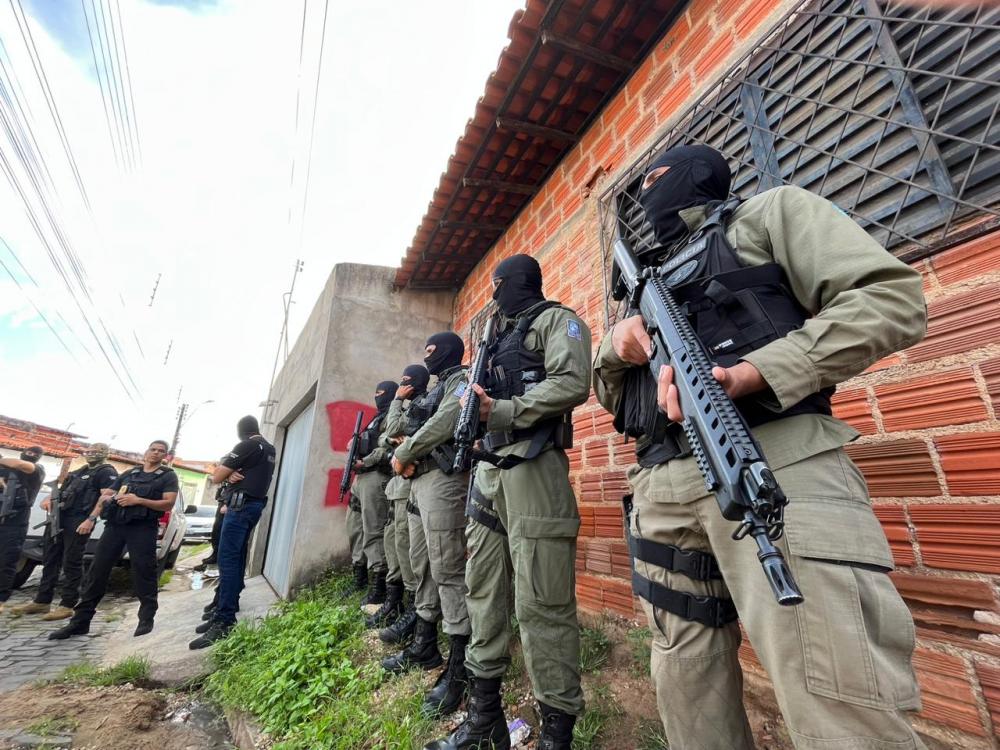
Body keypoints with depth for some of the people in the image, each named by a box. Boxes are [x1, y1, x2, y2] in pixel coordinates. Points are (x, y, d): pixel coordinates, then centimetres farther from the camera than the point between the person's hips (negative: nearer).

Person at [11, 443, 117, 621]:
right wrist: (50, 499, 5)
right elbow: (62, 490, 27)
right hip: (59, 518, 9)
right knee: (51, 559, 13)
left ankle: (67, 605, 2)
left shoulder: (107, 472, -8)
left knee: (71, 563, -4)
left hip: (79, 521, -9)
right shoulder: (81, 471, 21)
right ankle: (42, 601, 23)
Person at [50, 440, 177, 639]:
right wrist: (91, 518, 4)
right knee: (97, 570, 5)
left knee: (143, 573, -4)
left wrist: (138, 500, -14)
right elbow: (105, 496, 17)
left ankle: (146, 619, 8)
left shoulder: (168, 476, 4)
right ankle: (80, 621, 17)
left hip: (143, 528, -5)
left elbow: (168, 504, -6)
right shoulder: (128, 473, 20)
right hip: (115, 525, 5)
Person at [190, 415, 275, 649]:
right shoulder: (270, 449, 17)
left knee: (227, 559, -10)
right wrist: (232, 474, 2)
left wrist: (226, 471, 13)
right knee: (237, 558, 12)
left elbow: (216, 477, -6)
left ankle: (224, 622, -11)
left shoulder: (247, 445, -10)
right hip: (255, 504, 9)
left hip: (241, 505, -9)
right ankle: (226, 609, 18)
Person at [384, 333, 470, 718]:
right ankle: (424, 645, 30)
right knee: (422, 566, 16)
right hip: (419, 479, 10)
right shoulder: (435, 388, 26)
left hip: (443, 478, -10)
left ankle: (459, 668, 2)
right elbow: (413, 431, 22)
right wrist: (403, 455, 1)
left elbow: (446, 421, -20)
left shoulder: (461, 378, -3)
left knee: (448, 570, -8)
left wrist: (404, 454, -12)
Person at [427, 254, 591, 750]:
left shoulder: (556, 320, 3)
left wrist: (500, 411, -15)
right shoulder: (501, 334, 27)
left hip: (532, 472, -8)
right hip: (488, 472, 9)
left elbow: (571, 384, -15)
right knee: (484, 593, 13)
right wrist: (476, 404, 3)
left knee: (541, 606, -5)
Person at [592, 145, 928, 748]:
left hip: (776, 466, -5)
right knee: (687, 686, 15)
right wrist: (617, 344, 3)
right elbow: (610, 394, 26)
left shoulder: (770, 212, 14)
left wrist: (747, 372, -17)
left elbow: (894, 297, -2)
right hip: (663, 491, 6)